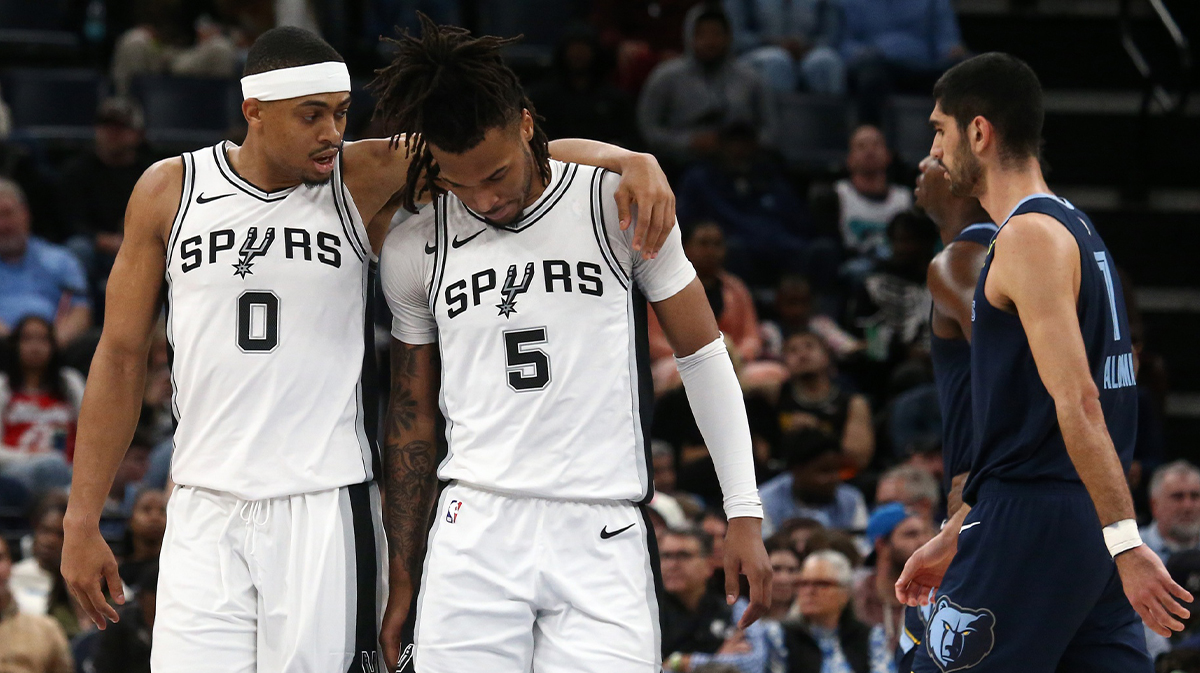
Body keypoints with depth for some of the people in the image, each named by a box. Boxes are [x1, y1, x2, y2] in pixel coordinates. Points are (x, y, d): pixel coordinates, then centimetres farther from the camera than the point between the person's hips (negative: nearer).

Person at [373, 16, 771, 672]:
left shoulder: (617, 204, 0)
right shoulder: (413, 250, 6)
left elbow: (702, 353, 7)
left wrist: (745, 514, 2)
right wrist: (401, 580, 17)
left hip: (602, 539, -2)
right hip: (475, 534, 2)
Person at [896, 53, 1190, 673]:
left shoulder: (1030, 237, -12)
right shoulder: (1074, 228, 20)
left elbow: (1077, 402, -21)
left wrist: (1124, 542, -27)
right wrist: (953, 539, 28)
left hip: (1030, 528, -9)